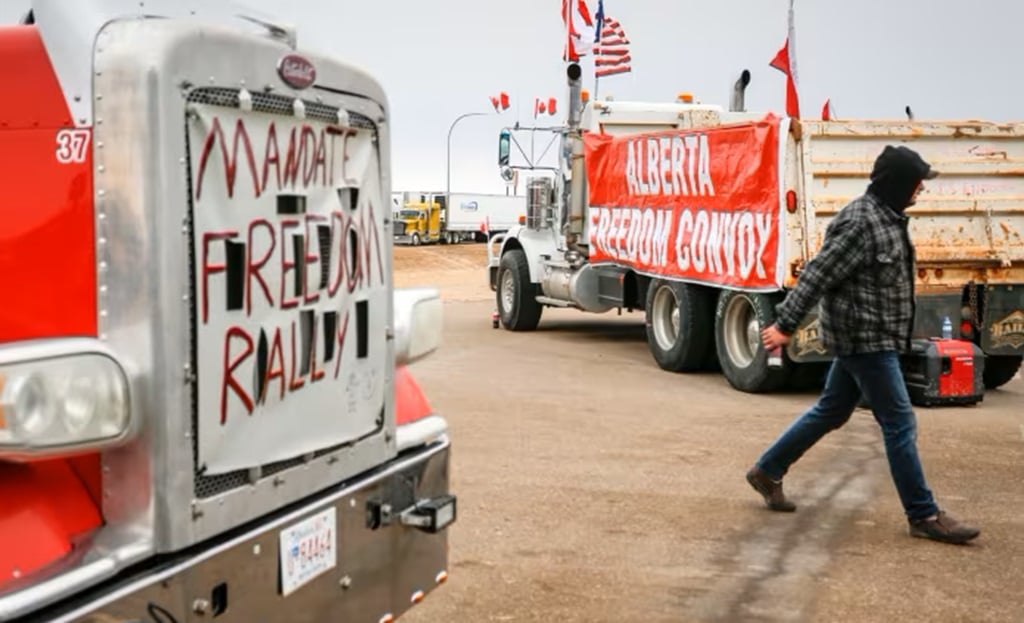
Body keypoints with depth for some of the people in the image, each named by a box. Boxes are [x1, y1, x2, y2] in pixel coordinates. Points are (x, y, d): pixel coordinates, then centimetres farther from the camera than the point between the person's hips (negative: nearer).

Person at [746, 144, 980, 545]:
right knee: (900, 424, -4)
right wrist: (785, 324, -23)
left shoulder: (887, 217, 10)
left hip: (866, 338, 10)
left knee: (831, 411, 18)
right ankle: (924, 516, 4)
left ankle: (767, 471, 29)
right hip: (865, 339, -10)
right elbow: (818, 275, -23)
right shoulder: (862, 222, -21)